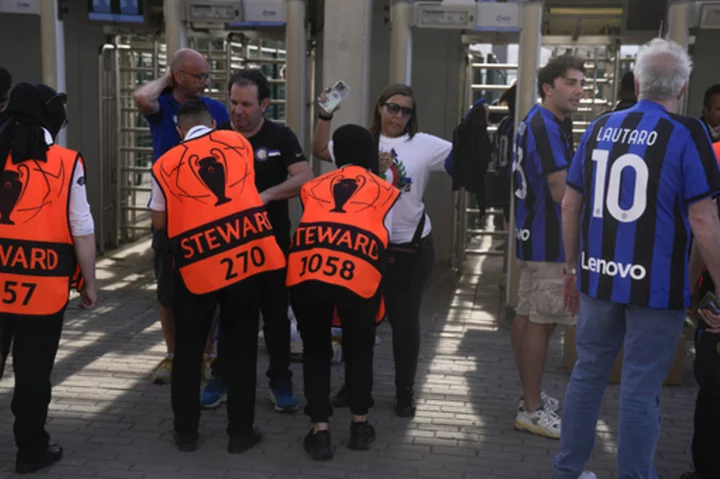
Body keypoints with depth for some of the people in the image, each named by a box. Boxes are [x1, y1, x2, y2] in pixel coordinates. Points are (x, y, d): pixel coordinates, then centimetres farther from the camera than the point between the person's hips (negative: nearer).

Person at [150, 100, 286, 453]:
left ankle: (186, 432, 23)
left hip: (198, 263, -1)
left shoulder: (165, 164, 3)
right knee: (241, 346, 11)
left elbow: (160, 223, 6)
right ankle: (240, 432, 17)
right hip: (247, 254, 1)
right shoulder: (238, 142, 9)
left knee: (188, 348, 15)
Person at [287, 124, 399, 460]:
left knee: (315, 351, 19)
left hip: (305, 272, 1)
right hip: (358, 274, -1)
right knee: (359, 350, 22)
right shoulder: (385, 191, 25)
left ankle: (320, 432, 19)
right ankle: (359, 426, 31)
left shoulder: (312, 187, 29)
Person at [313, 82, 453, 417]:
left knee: (405, 321, 7)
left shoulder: (425, 145, -4)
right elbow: (321, 151, 15)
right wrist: (325, 116, 5)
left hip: (411, 249, -2)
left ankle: (405, 391, 22)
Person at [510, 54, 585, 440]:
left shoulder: (535, 123, 14)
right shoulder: (546, 126, -18)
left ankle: (531, 397, 25)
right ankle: (532, 410, 3)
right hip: (549, 241, -11)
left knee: (526, 316, 14)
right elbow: (561, 191, -23)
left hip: (532, 235, 11)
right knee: (542, 321, -5)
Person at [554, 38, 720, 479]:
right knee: (640, 391, 4)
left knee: (588, 375, 16)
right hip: (655, 284, -5)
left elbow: (571, 205, 10)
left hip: (600, 277, 5)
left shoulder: (600, 128, 6)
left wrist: (572, 267, 20)